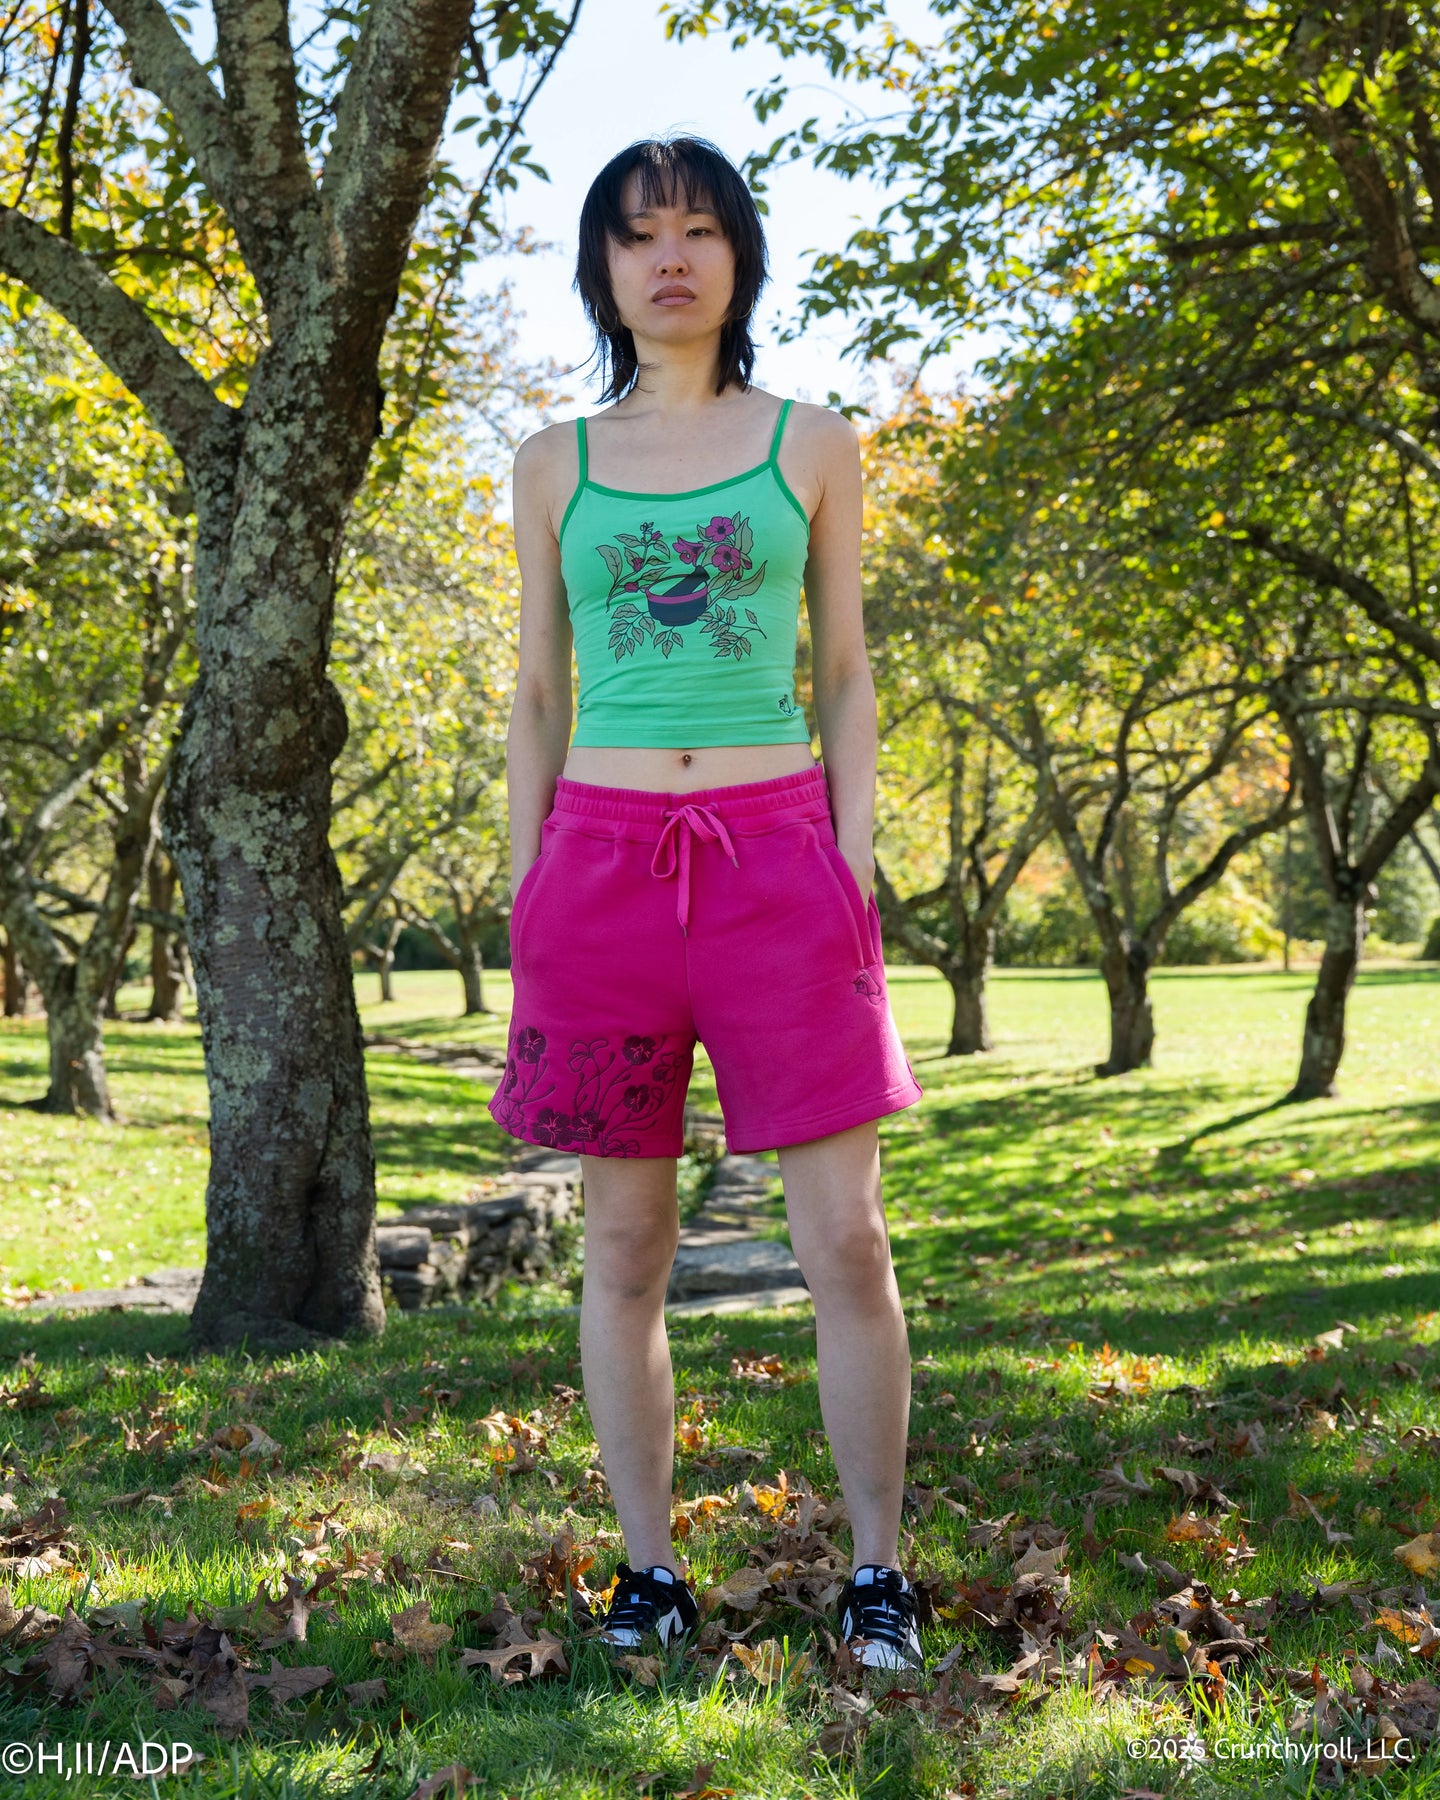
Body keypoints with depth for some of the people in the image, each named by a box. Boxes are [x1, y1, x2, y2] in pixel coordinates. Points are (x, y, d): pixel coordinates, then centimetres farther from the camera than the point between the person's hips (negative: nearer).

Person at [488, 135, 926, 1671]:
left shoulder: (812, 443, 10)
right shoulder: (555, 465, 13)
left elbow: (847, 679, 10)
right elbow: (537, 697, 14)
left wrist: (854, 869, 0)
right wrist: (525, 896, 6)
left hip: (777, 854, -1)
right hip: (604, 861, 1)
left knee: (845, 1239, -4)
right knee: (625, 1247, 5)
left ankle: (877, 1576, 11)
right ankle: (648, 1573, 17)